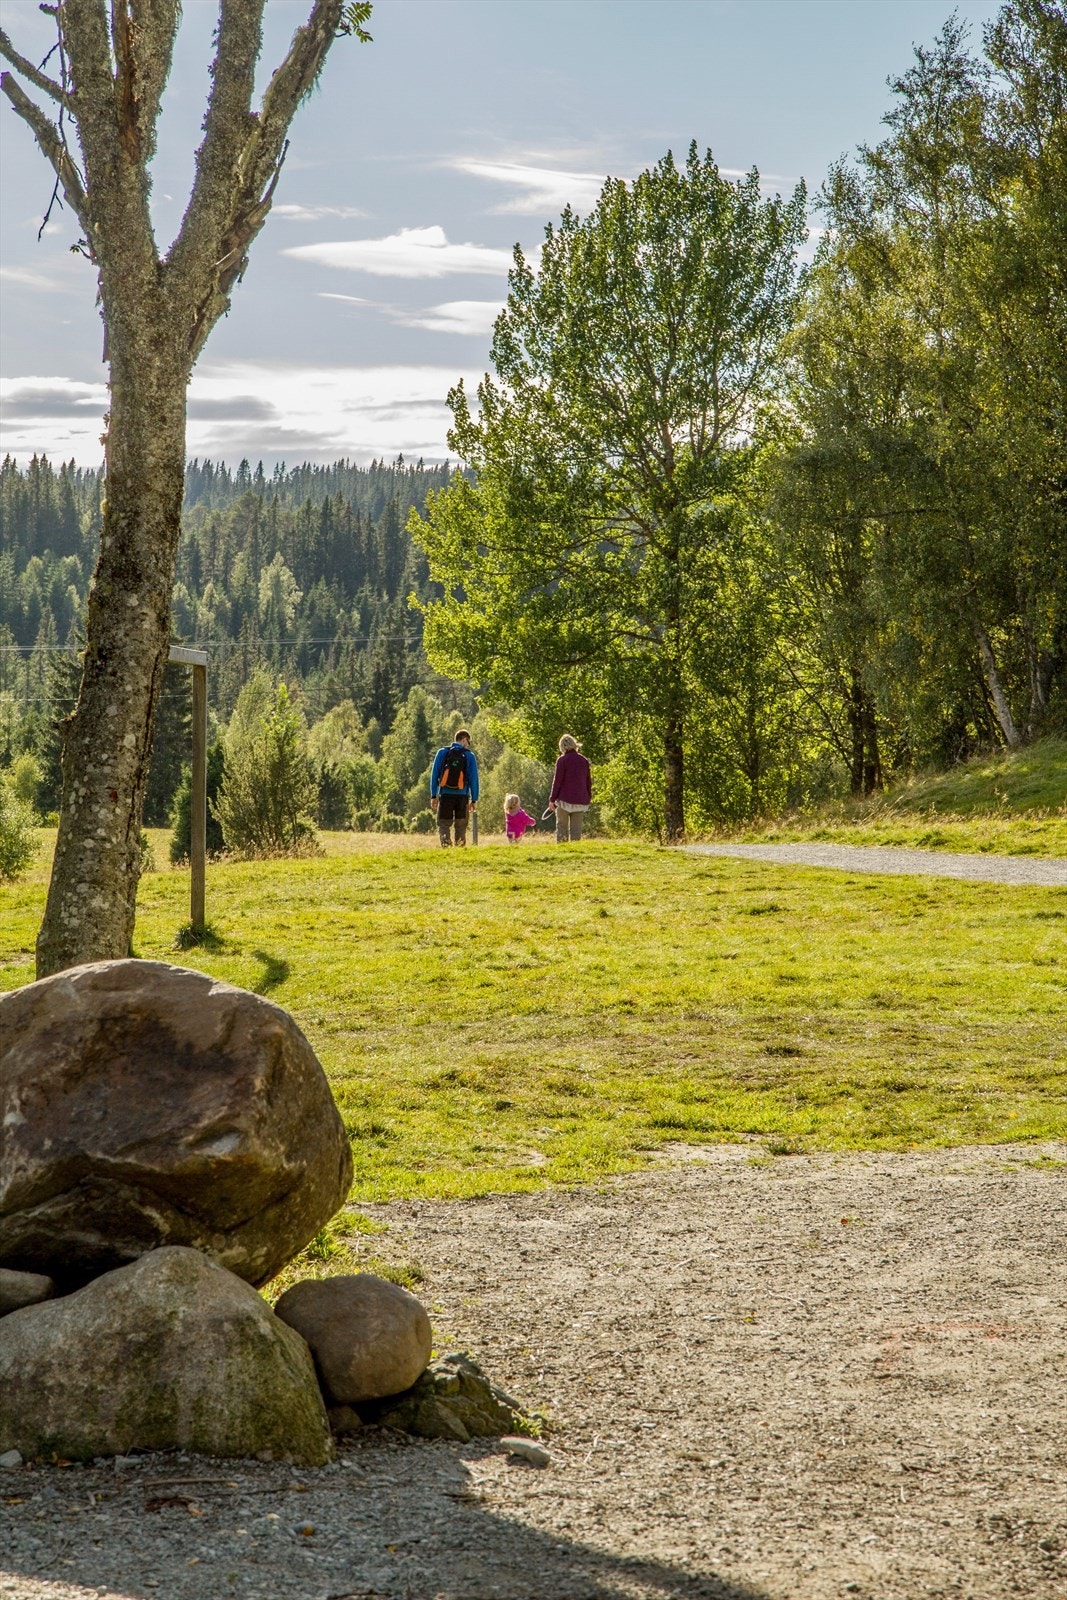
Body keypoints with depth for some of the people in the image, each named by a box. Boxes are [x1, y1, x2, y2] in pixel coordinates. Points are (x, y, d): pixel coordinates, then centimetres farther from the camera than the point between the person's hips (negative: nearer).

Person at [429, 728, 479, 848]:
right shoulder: (469, 755, 1)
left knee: (443, 824, 2)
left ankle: (445, 843, -22)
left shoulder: (442, 752, 3)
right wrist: (474, 799, 6)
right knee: (461, 827, 11)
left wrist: (433, 796, 5)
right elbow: (474, 779, 1)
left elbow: (434, 774, 2)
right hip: (462, 796, 0)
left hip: (445, 794, 0)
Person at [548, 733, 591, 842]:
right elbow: (588, 781, 12)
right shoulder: (584, 760, 7)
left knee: (561, 826, 4)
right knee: (576, 828, 7)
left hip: (565, 799, -4)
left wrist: (552, 799, -4)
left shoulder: (562, 760, -7)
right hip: (580, 800, 4)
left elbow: (557, 781, -8)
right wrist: (589, 798, 22)